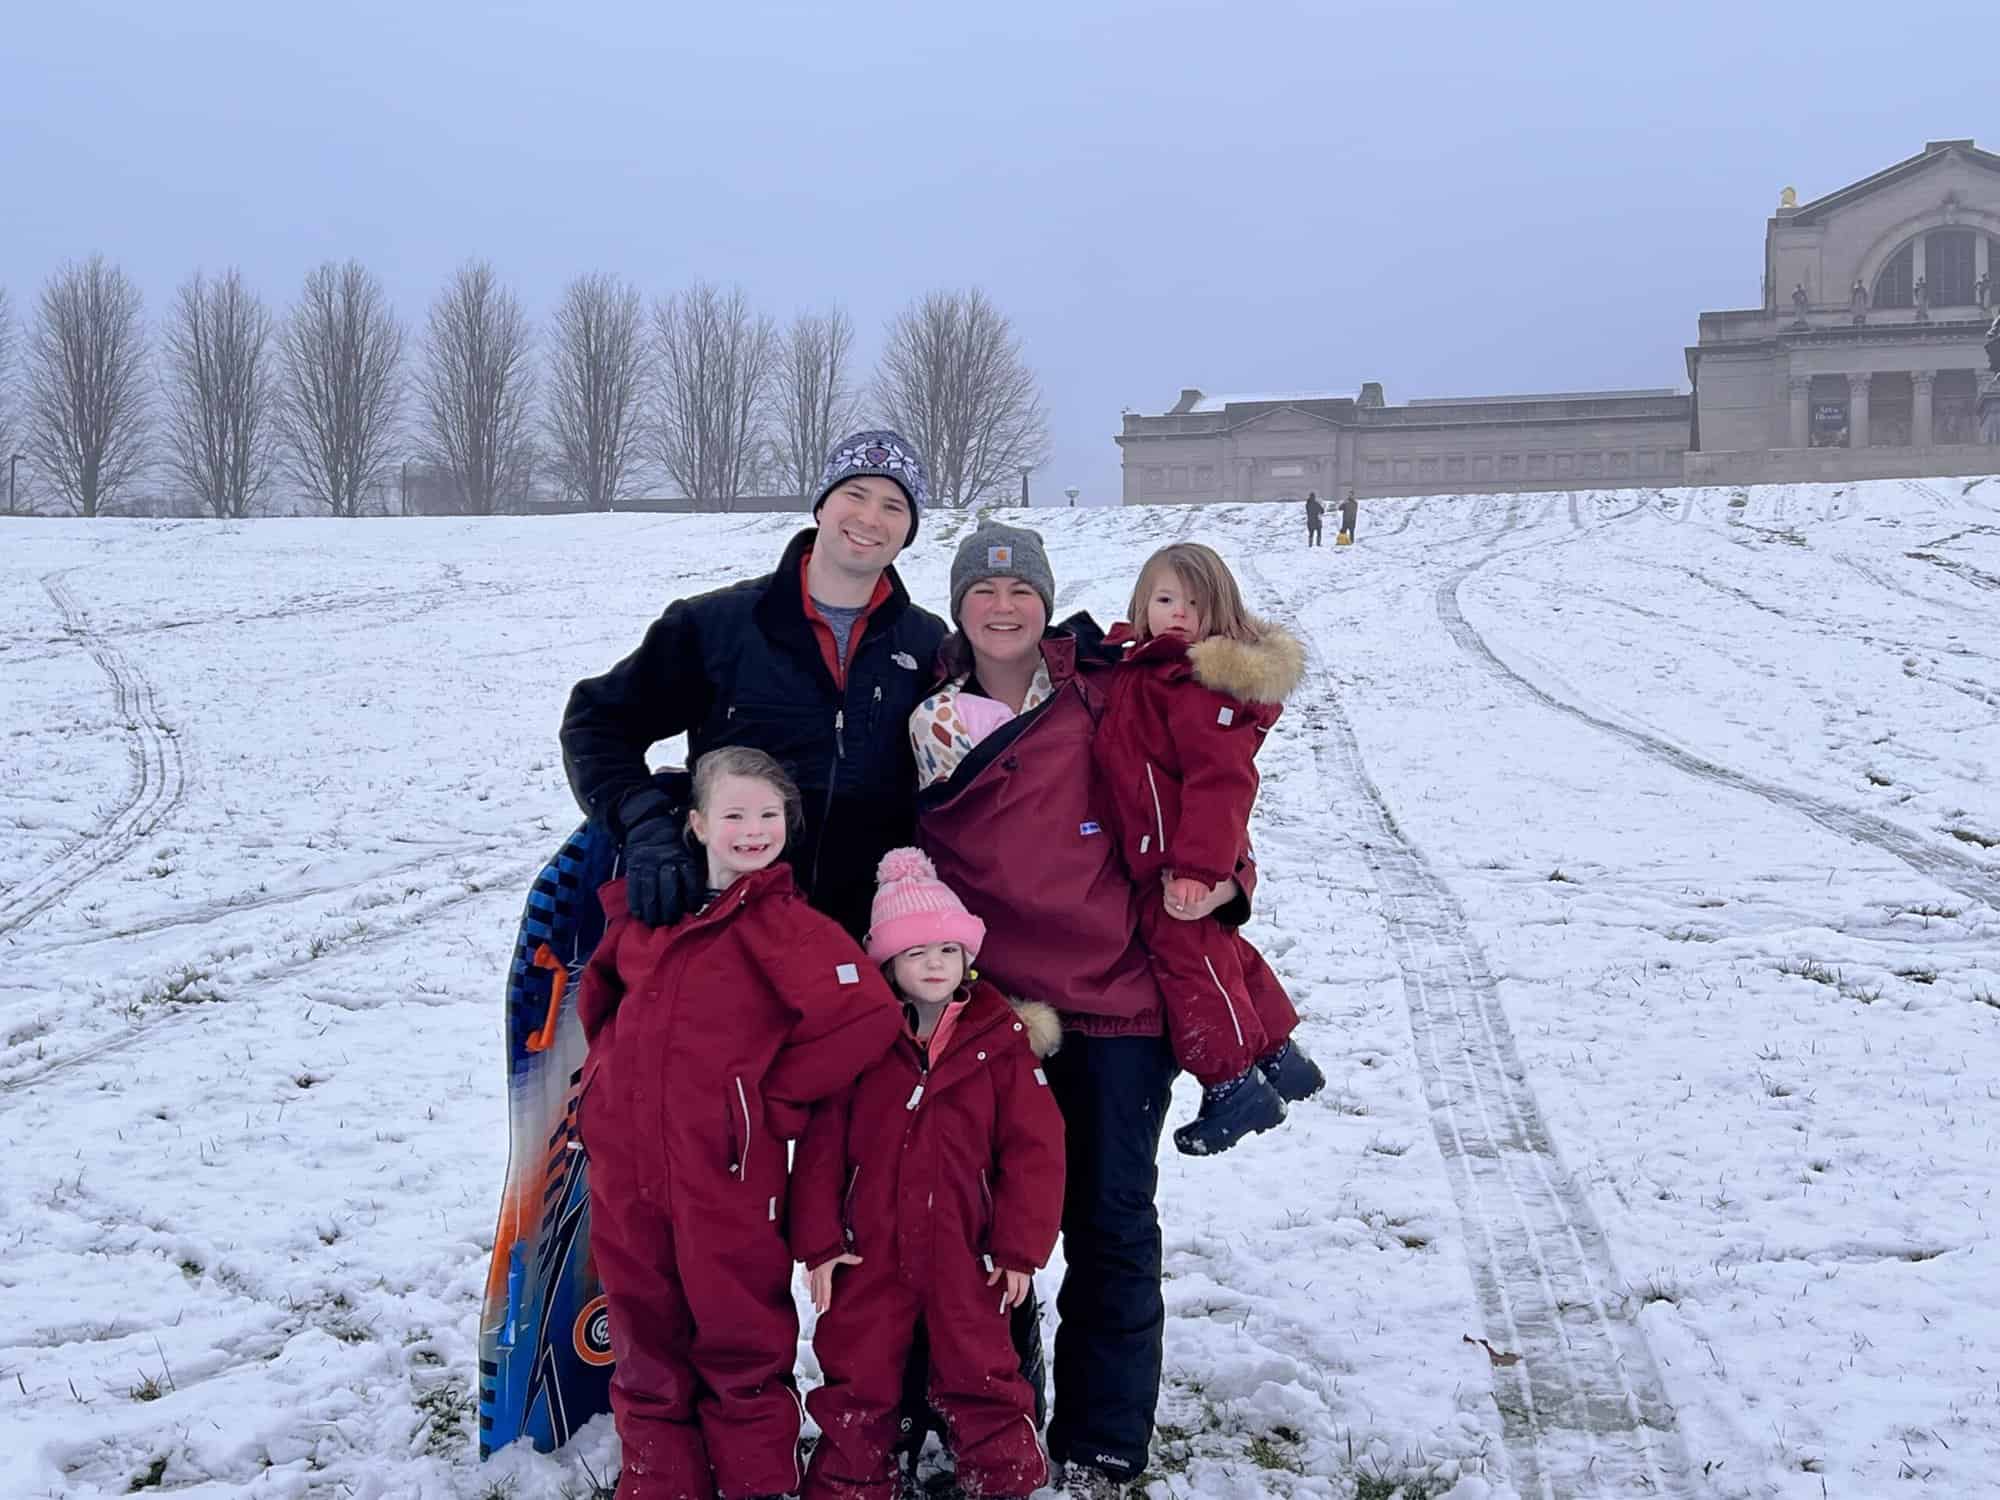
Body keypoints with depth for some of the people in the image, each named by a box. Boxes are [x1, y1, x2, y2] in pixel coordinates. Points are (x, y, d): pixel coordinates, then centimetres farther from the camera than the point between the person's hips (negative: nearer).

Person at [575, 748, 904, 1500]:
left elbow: (869, 1015, -18)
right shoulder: (645, 909, 7)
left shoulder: (786, 923, -9)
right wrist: (607, 1074, 14)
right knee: (645, 1339, 14)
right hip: (624, 1169, 5)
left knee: (741, 1341, 8)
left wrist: (774, 1098, -11)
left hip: (728, 1174, -4)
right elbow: (601, 991, 27)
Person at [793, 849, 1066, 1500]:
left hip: (964, 1252, -1)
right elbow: (822, 1144, 0)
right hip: (868, 1251, 1)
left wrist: (1021, 1247, -7)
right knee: (855, 1380, 12)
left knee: (981, 1379, 8)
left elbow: (1033, 1148, -4)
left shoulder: (1002, 1040, -4)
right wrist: (818, 1240, -4)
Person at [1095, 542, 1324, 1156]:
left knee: (1187, 953, -1)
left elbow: (1220, 781, -26)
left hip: (1182, 866, -10)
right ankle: (1279, 1055, 35)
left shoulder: (1204, 685, -22)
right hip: (1160, 856, 10)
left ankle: (1232, 1084, 10)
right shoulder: (1144, 671, 9)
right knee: (1220, 951, 21)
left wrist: (1196, 866, -28)